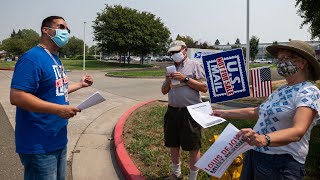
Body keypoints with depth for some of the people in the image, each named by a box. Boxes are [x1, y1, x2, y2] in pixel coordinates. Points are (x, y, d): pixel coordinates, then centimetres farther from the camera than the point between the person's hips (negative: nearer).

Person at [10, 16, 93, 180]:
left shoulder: (55, 59, 11)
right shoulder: (32, 58, -19)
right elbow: (16, 97, -27)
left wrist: (80, 84, 16)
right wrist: (59, 109, -29)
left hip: (58, 140, 10)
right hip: (39, 145, -10)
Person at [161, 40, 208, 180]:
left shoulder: (194, 65, -2)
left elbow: (204, 88, -10)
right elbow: (164, 91, 17)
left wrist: (185, 79, -16)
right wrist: (168, 80, -3)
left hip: (190, 112, -6)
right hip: (172, 111, 6)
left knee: (193, 147, 3)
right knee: (173, 144, 16)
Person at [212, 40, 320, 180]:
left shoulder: (309, 92, -14)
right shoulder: (281, 90, 11)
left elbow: (298, 131, -28)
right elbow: (258, 111, 23)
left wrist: (265, 139, -45)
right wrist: (226, 113, 24)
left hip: (281, 163, -7)